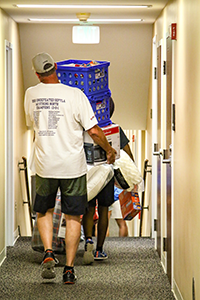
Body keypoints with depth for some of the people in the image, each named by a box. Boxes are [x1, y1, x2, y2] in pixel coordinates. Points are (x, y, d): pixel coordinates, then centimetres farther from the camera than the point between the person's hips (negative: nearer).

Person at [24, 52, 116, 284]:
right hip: (73, 166, -2)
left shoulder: (31, 95, -1)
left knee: (44, 211, 20)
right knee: (73, 217, 8)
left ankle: (48, 253, 0)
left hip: (45, 166, 2)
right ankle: (69, 269, 8)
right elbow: (93, 130, -10)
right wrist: (109, 150, 7)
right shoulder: (75, 95, -12)